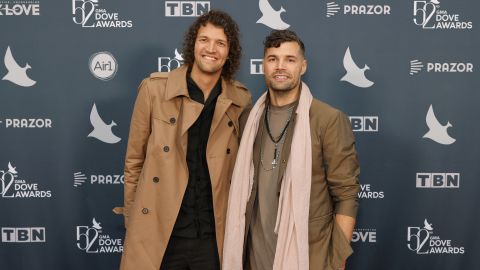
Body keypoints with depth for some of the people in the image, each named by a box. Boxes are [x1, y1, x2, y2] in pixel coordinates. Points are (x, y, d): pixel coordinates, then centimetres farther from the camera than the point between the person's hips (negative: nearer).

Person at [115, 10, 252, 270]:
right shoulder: (154, 88, -5)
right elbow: (134, 161, 2)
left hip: (215, 236, 2)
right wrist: (132, 222, 4)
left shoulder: (241, 100, 0)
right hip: (157, 234, -1)